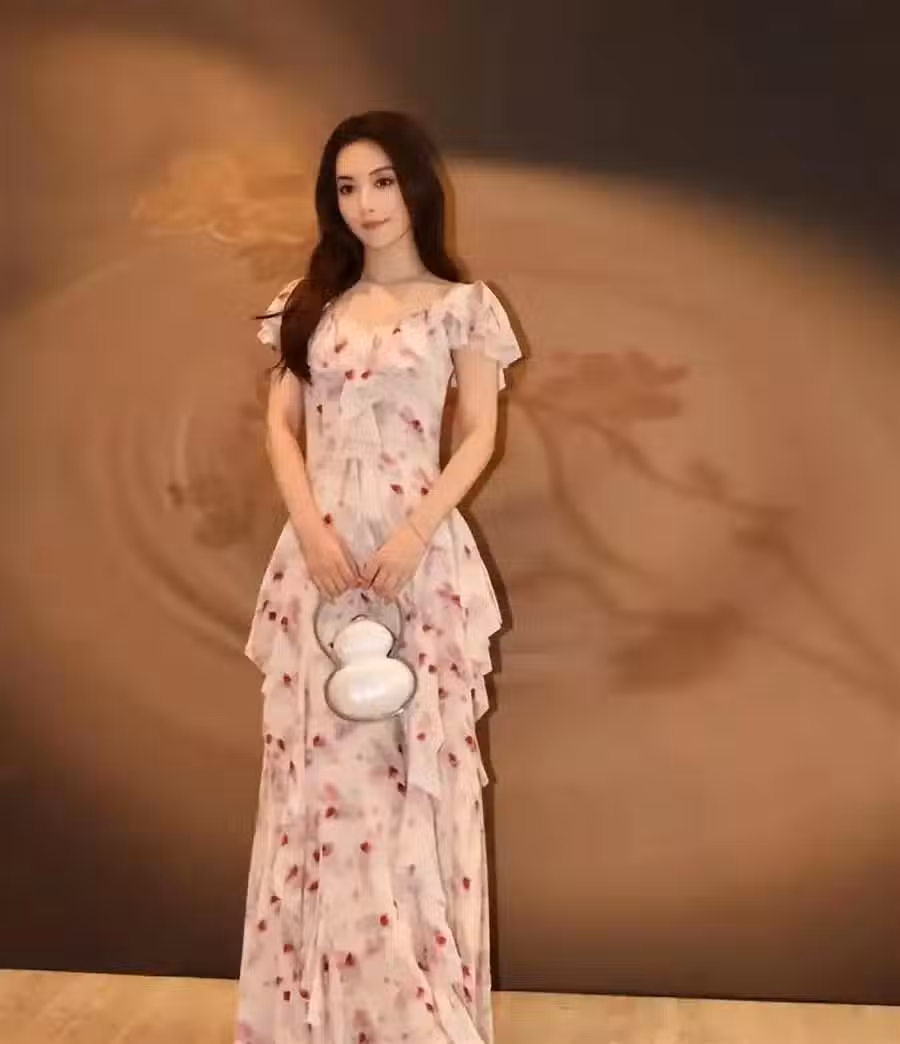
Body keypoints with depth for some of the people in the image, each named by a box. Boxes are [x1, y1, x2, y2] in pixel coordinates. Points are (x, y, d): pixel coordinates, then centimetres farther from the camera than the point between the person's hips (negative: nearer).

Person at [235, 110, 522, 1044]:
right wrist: (310, 529, -8)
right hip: (319, 548, 3)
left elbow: (479, 437, -1)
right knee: (320, 764, 6)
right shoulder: (308, 302, 11)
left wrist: (414, 534, -15)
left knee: (414, 762, 0)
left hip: (417, 548, -3)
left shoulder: (462, 304, 2)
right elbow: (281, 425, 8)